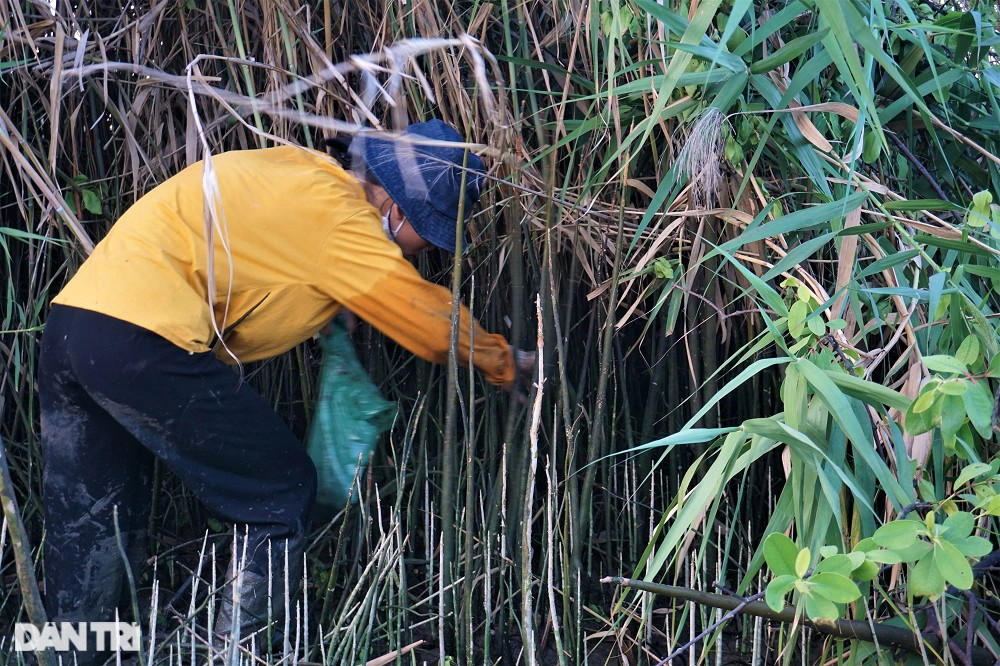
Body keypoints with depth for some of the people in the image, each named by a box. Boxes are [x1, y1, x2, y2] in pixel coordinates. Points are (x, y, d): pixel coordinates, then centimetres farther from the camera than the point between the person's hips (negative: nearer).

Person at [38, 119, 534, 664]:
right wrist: (506, 362, 12)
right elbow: (434, 323, -4)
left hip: (69, 319, 10)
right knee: (283, 494, 3)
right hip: (140, 342, -9)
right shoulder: (334, 214, -7)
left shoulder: (299, 171, 17)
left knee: (89, 537, 17)